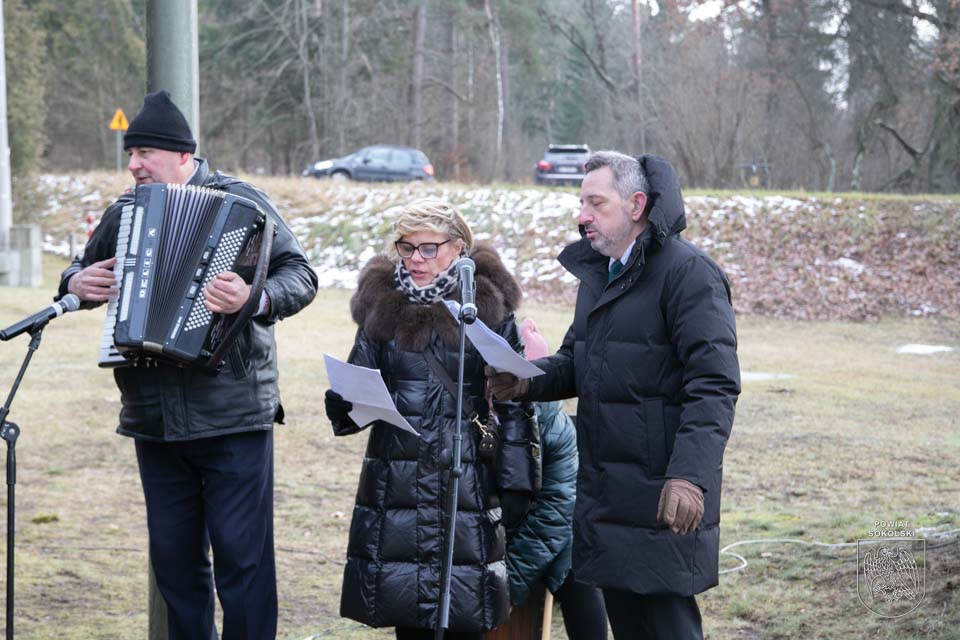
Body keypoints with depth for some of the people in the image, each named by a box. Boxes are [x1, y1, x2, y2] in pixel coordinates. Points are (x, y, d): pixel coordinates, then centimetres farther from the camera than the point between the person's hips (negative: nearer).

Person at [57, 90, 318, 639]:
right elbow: (82, 273, 28)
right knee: (174, 555, 11)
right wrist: (78, 283, 4)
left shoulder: (239, 200, -3)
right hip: (154, 419, 5)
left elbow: (301, 275, -9)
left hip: (232, 412, -5)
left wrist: (255, 298, -28)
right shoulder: (123, 213, 13)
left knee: (242, 554, -4)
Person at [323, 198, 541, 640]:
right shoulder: (381, 307, 8)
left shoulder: (489, 308, 1)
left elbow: (514, 405, 2)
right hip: (396, 483, 3)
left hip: (465, 483, -3)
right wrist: (344, 405, -10)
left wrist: (516, 486, -3)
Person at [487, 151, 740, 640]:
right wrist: (527, 381, 1)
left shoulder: (687, 273, -13)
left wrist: (689, 475, -29)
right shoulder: (597, 272, 16)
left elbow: (714, 385, -19)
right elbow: (575, 362, 24)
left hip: (660, 497, -9)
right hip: (603, 490, 9)